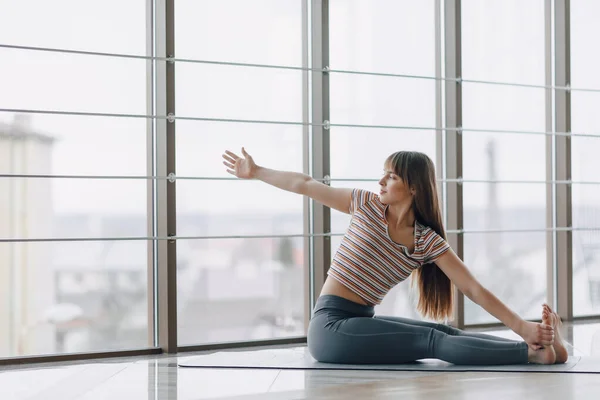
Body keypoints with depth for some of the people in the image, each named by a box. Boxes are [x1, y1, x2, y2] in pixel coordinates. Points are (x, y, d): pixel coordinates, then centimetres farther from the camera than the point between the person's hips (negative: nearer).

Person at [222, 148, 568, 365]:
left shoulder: (429, 242, -1)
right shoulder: (368, 205, -3)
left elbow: (473, 288, -7)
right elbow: (306, 185, 7)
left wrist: (521, 326, -18)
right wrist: (255, 172, 14)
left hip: (362, 322, 4)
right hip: (331, 326, -4)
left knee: (448, 333, -20)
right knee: (433, 340, -23)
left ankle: (536, 347, -26)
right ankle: (531, 353, -35)